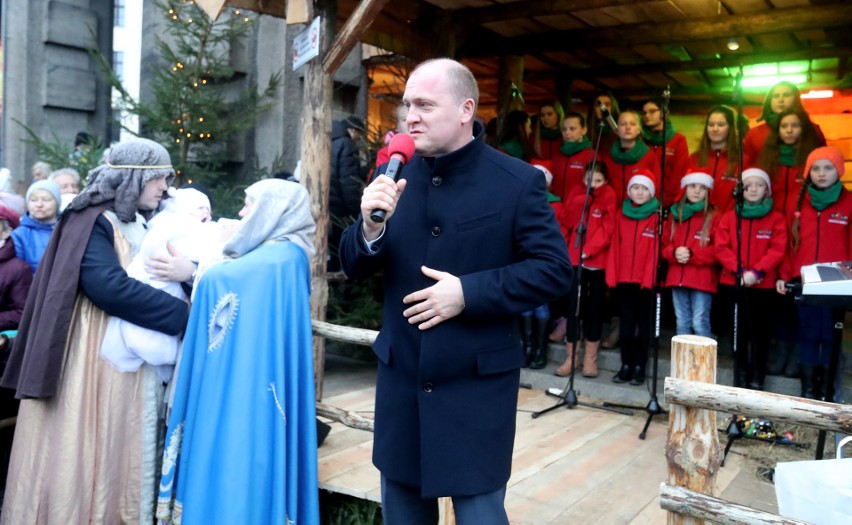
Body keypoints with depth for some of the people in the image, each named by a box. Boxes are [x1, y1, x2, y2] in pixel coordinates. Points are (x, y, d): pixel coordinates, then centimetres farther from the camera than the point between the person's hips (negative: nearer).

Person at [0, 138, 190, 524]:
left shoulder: (147, 225, 13)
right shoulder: (93, 221, -12)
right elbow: (109, 286, -26)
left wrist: (190, 272, -6)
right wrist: (183, 314, -23)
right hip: (96, 365, -8)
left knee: (127, 459, 13)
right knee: (86, 457, 1)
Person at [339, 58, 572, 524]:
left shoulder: (517, 181, -9)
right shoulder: (395, 176, 3)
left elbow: (554, 270, -10)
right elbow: (355, 267, 4)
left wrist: (468, 292, -20)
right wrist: (371, 227, -18)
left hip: (476, 385, -4)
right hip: (401, 379, 5)